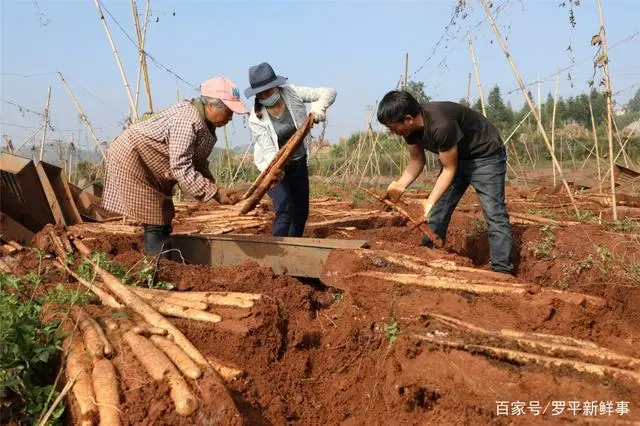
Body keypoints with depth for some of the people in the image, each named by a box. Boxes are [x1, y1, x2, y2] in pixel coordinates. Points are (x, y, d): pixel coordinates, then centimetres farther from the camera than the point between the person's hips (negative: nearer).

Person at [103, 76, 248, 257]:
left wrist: (215, 188, -5)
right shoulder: (187, 121, -29)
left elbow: (198, 162, 7)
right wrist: (215, 193, -30)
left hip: (152, 167, 10)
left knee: (163, 217, 11)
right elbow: (181, 168, -32)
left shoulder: (205, 122, 1)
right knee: (155, 221, -11)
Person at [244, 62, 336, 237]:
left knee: (301, 212, 12)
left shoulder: (291, 93, -15)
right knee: (285, 209, -23)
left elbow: (329, 92, -11)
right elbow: (269, 150, -22)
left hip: (299, 163, 4)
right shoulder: (256, 119, -19)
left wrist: (319, 106, -33)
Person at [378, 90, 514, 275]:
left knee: (494, 214, -15)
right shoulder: (411, 127, -13)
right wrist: (400, 184, -16)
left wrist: (430, 202, -29)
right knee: (437, 212, 6)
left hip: (485, 156, -8)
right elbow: (417, 160, 0)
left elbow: (449, 169, -26)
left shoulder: (441, 125, -36)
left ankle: (502, 272, -14)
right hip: (456, 156, 8)